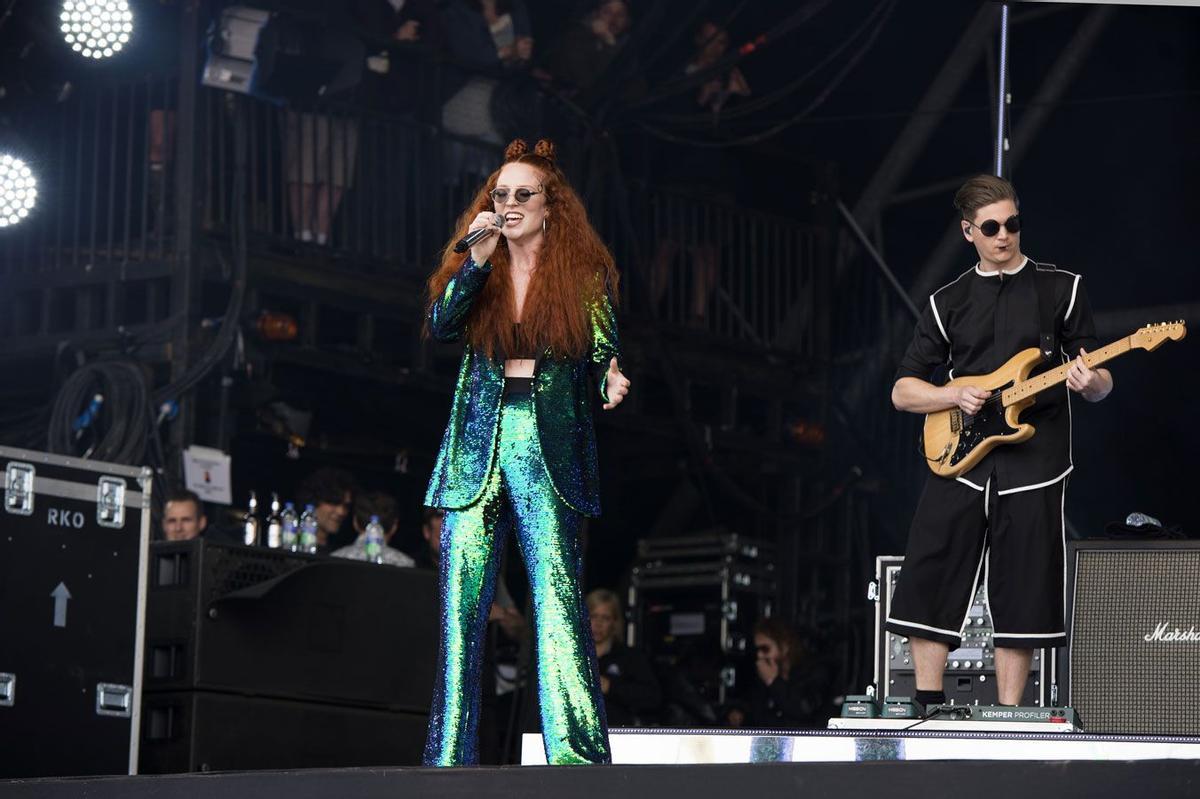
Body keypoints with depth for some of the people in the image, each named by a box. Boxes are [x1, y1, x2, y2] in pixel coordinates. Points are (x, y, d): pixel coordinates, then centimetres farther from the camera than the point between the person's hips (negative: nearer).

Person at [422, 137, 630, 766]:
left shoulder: (584, 275, 8)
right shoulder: (474, 271, 14)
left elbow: (604, 351, 4)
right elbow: (441, 325, -2)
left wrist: (611, 381, -18)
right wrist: (478, 261, -12)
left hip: (550, 448, -3)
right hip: (476, 447, 3)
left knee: (557, 598, -14)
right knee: (460, 608, 0)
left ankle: (573, 750, -17)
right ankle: (450, 756, 2)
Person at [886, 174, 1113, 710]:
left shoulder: (1061, 289, 7)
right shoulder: (947, 303, 12)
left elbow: (1100, 385, 7)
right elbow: (903, 391, 11)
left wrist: (1091, 383, -17)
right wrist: (956, 395, -8)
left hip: (1033, 464, -2)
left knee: (1019, 596, -1)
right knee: (930, 582, -3)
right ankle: (927, 706, 6)